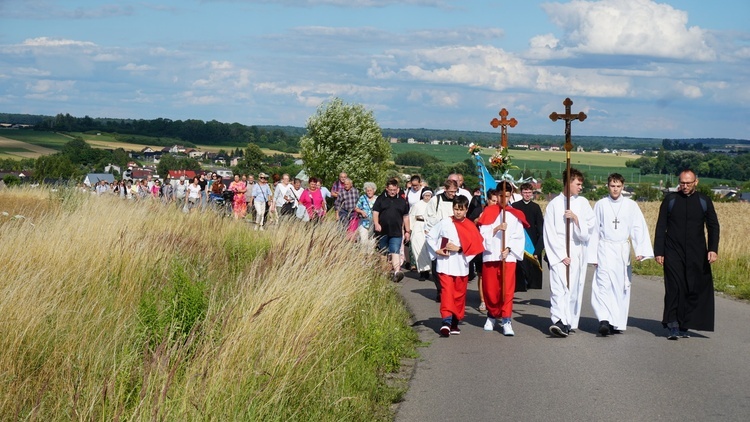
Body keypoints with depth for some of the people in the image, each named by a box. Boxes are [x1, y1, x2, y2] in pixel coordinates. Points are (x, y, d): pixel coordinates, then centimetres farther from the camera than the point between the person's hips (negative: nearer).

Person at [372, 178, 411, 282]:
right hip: (382, 232, 1)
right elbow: (375, 212, 2)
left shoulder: (402, 201, 12)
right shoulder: (381, 199, 7)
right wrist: (376, 223, -16)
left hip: (396, 232, -1)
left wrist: (407, 231, 14)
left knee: (395, 252, -16)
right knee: (384, 253, 10)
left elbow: (406, 217, 16)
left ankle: (397, 271, -29)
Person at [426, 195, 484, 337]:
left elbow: (475, 246, -5)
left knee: (459, 294, 9)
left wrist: (458, 248, -13)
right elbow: (430, 236, 7)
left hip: (461, 266, 2)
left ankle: (455, 322, 20)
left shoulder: (471, 226, 2)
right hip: (445, 265, -2)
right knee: (447, 292, -12)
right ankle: (446, 322, -20)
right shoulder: (445, 223, 0)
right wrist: (436, 250, -4)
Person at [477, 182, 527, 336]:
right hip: (490, 256, 1)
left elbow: (519, 237, 4)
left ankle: (506, 321, -5)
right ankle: (492, 315, 27)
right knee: (490, 289, 6)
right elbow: (483, 234, -1)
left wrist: (509, 249, -10)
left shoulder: (515, 215, 7)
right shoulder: (488, 212, 6)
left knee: (507, 290, -7)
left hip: (509, 257, -1)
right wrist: (496, 228, -16)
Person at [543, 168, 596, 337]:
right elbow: (549, 233, -1)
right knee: (558, 286, -14)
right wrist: (561, 255, -7)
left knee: (574, 287, 0)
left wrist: (575, 218, -10)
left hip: (577, 252, 3)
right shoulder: (554, 204, 3)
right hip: (558, 252, -2)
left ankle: (571, 322, 7)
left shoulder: (583, 203, 10)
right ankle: (560, 322, -23)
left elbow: (589, 228, 6)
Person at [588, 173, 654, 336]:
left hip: (623, 251, 1)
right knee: (603, 284, -15)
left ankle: (618, 323, 15)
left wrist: (641, 250, -14)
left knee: (621, 287, 5)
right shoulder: (600, 205, 3)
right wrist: (593, 255, 4)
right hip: (605, 250, -1)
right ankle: (605, 320, -23)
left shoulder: (631, 205, 3)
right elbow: (594, 231, 6)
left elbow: (639, 228, -1)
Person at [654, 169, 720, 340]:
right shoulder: (670, 200, 4)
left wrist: (713, 249, -8)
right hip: (673, 253, -1)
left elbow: (713, 227, 6)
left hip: (696, 255, 1)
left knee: (694, 290, 1)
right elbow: (661, 227, 5)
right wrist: (659, 252, -2)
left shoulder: (704, 201, 6)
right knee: (674, 288, -9)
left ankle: (684, 325, 9)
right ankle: (673, 326, -7)